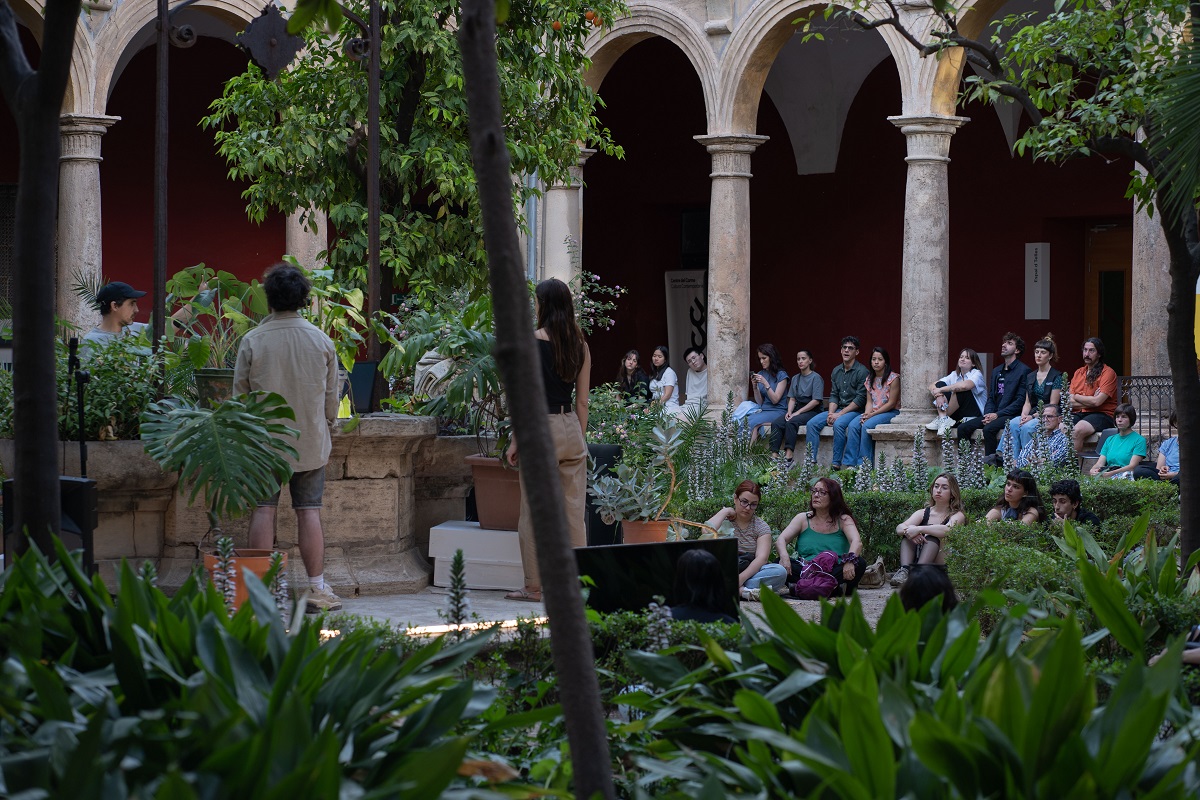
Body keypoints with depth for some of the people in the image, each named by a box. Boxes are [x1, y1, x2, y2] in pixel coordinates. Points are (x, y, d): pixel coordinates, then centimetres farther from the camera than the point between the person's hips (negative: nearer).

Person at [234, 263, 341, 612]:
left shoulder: (252, 341, -7)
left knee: (263, 510, 4)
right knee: (309, 511, 4)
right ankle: (317, 588, 4)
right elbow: (332, 396, 6)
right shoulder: (321, 341, -3)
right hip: (311, 440, 1)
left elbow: (240, 394, 0)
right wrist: (325, 423, 24)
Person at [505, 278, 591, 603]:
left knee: (535, 510, 1)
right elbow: (582, 400, 10)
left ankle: (535, 586, 4)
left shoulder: (533, 340, -9)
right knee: (573, 510, 8)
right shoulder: (580, 344, 7)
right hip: (572, 428, 5)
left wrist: (516, 440, -5)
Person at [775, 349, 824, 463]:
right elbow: (792, 399, 16)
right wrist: (789, 411, -6)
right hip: (797, 410, 6)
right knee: (776, 424, -23)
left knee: (791, 422, -34)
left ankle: (788, 458, -41)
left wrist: (798, 412, -15)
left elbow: (816, 401, -10)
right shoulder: (795, 378, 19)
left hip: (812, 411, -6)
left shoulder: (816, 378, -2)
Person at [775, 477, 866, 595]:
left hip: (835, 573, -1)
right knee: (780, 564, -27)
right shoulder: (803, 518, 11)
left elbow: (857, 542, -11)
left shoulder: (843, 520, 7)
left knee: (859, 564, -27)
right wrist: (784, 557, -25)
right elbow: (781, 540, -1)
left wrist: (850, 560, -34)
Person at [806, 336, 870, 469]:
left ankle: (836, 463, -32)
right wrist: (831, 413, -7)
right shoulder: (836, 371, 14)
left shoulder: (862, 372, -8)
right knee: (812, 424, -13)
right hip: (838, 409, 7)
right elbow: (833, 395, 13)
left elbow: (860, 399, -13)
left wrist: (839, 414, -17)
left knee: (838, 424, -35)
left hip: (855, 411, -7)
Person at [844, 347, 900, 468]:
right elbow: (869, 402, 10)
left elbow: (891, 403, -11)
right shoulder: (870, 379, 13)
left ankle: (864, 463, -25)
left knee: (866, 426, -31)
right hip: (872, 413, 6)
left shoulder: (893, 378, -8)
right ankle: (850, 463, -26)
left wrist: (872, 414, -16)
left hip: (890, 413, -6)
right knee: (853, 425, -22)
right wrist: (866, 414, -12)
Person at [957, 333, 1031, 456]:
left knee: (989, 429, -35)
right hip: (993, 414, 7)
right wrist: (988, 415, -2)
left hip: (1011, 415, -7)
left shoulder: (1023, 370, -4)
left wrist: (997, 415, -16)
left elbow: (1021, 400, -12)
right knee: (963, 427, -12)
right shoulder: (996, 371, 21)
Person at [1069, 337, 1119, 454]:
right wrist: (1089, 401, -7)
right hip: (1079, 414, 5)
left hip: (1101, 415, -5)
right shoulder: (1078, 373, 17)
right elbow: (1070, 402, 8)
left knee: (1078, 430, -35)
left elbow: (1097, 401, -13)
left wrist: (1077, 397, 2)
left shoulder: (1108, 373, -3)